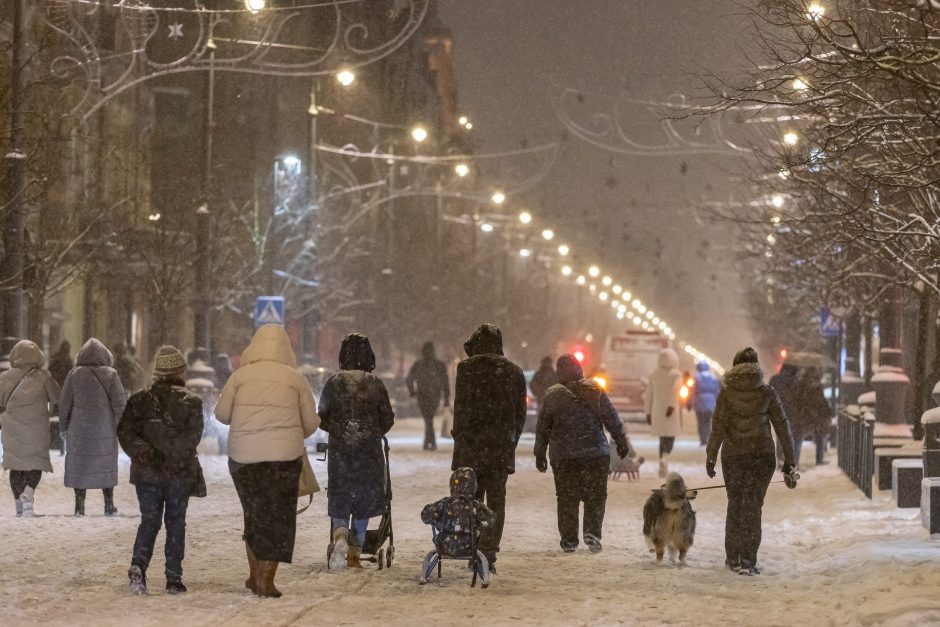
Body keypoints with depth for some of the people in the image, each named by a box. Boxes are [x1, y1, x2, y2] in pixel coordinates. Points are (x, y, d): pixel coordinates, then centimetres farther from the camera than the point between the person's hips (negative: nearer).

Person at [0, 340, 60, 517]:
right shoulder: (43, 377, -8)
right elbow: (56, 398, 0)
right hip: (36, 430, -2)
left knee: (15, 465, 12)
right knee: (36, 463, 6)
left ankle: (19, 506, 13)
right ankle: (29, 492, -22)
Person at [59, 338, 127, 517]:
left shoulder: (75, 374, -3)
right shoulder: (110, 375, -6)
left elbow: (64, 403, 0)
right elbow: (119, 403, -7)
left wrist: (64, 426, 9)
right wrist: (120, 427, 3)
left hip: (79, 429, 0)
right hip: (104, 429, 0)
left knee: (79, 466, 7)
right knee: (106, 466, 13)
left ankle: (80, 507, 6)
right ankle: (109, 505, 16)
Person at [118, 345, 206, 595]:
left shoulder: (139, 400, 5)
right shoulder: (190, 401, -3)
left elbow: (124, 430, -5)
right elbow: (193, 435, -14)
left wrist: (141, 451, -11)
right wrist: (172, 454, -13)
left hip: (146, 472, 2)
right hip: (179, 473, -2)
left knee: (149, 521, 8)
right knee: (175, 524, 7)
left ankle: (138, 566, -16)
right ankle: (173, 579, 6)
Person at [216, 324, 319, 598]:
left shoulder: (241, 375, 2)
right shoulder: (295, 378, 1)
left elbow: (222, 413, 5)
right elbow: (311, 422, 5)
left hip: (243, 456, 2)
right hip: (284, 455, -2)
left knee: (254, 514, 17)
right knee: (279, 517, 5)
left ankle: (255, 574, 20)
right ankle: (266, 578, -1)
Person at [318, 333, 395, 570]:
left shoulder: (333, 383, -4)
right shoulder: (375, 384, -4)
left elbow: (321, 418, 2)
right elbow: (387, 419, 3)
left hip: (340, 452, 0)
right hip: (369, 452, 0)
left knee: (339, 500, 7)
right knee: (364, 502, 11)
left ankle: (340, 538, -22)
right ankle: (354, 555, 11)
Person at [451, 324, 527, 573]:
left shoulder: (467, 367, -5)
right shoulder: (514, 371, 8)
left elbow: (461, 406, -9)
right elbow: (520, 412, 10)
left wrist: (459, 438, -4)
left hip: (472, 443, -3)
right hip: (502, 447, 3)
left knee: (471, 499, 8)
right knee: (496, 501, 6)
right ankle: (489, 554, 2)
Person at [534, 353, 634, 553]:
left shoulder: (552, 395, -1)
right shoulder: (595, 392, -3)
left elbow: (542, 427, 5)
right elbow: (612, 419, 1)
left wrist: (540, 454, 14)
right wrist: (622, 442, 13)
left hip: (563, 455, 1)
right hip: (596, 453, -1)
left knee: (567, 498, 8)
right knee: (595, 496, 7)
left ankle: (569, 540, 8)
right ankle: (592, 532, -10)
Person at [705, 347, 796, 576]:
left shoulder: (727, 392, -5)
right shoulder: (767, 392, -2)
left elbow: (718, 427, -6)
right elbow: (782, 425, 0)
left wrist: (711, 456, 0)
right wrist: (789, 459, 6)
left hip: (733, 456, 0)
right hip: (762, 455, 0)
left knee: (735, 505, 13)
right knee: (753, 507, 6)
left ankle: (733, 558, 17)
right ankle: (748, 560, -1)